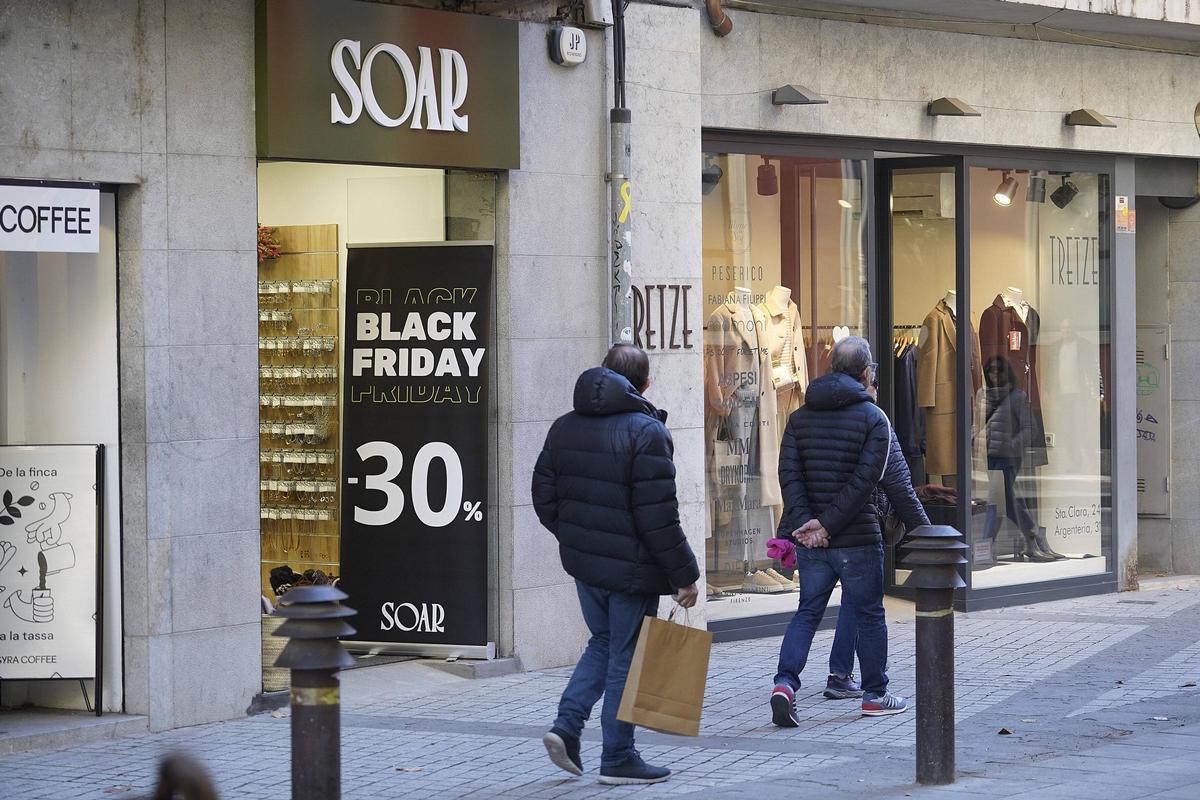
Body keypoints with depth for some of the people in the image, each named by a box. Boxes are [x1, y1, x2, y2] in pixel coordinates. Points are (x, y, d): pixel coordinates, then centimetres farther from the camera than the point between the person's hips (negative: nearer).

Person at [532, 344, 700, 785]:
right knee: (626, 657, 3)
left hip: (583, 564, 6)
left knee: (603, 644, 22)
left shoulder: (564, 428, 7)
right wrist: (684, 574, -12)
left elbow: (544, 497, 12)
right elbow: (657, 516, -19)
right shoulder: (646, 432, -16)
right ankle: (617, 758, 9)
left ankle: (567, 724, 7)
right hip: (631, 568, -6)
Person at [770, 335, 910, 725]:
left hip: (810, 539, 4)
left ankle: (785, 683, -10)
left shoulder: (801, 416, 8)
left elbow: (789, 473, -3)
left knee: (807, 612, 10)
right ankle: (875, 694, 19)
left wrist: (805, 521, -11)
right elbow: (864, 480, -16)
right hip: (857, 538, -4)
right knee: (869, 615, 10)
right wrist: (827, 523, -16)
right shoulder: (874, 418, -6)